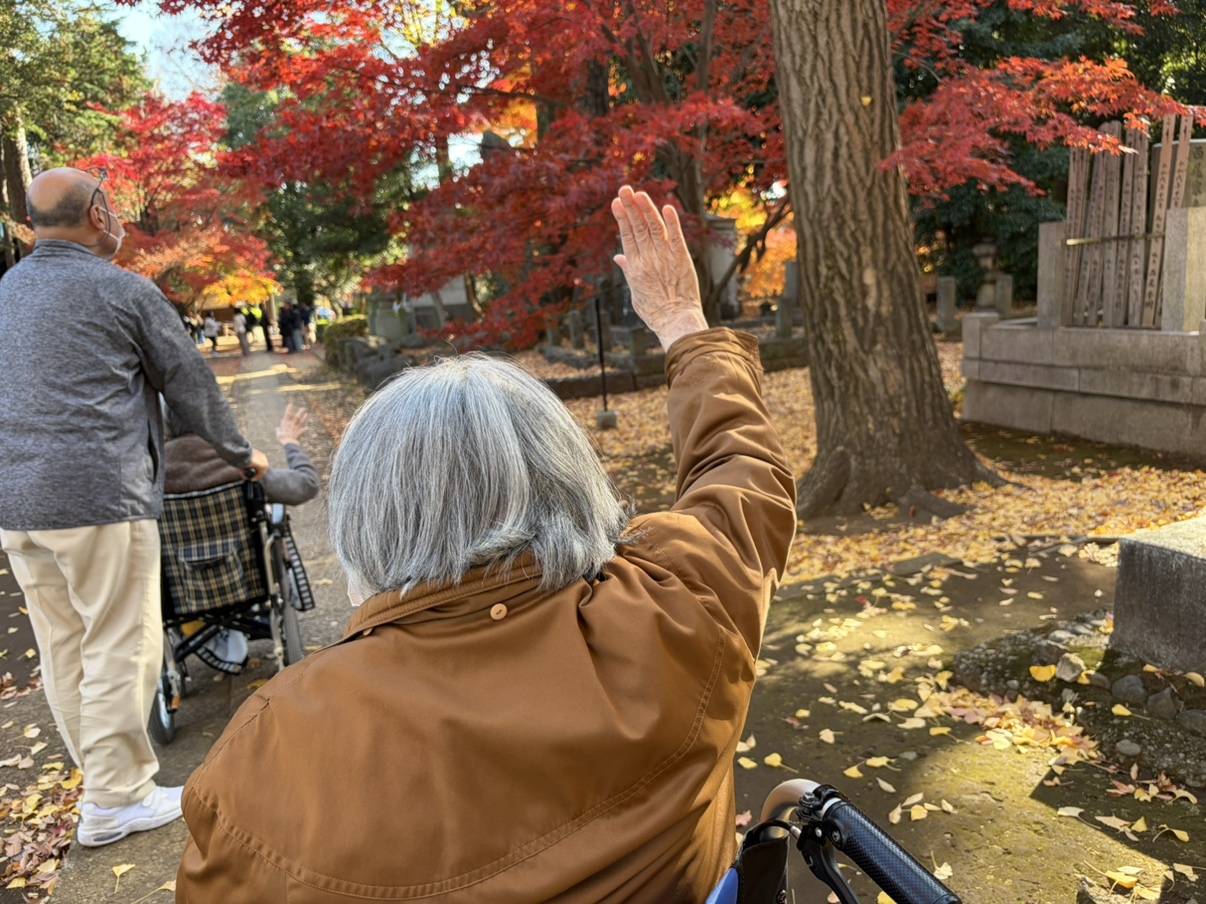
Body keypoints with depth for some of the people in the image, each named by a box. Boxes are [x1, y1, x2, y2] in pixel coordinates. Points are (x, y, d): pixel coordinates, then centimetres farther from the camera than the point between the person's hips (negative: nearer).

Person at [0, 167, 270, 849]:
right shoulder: (124, 291, -6)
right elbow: (191, 382, -1)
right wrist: (241, 453, 12)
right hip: (98, 499, -8)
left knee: (62, 646, 14)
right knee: (119, 646, 1)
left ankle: (101, 773, 28)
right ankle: (117, 799, 10)